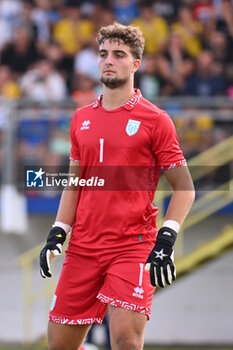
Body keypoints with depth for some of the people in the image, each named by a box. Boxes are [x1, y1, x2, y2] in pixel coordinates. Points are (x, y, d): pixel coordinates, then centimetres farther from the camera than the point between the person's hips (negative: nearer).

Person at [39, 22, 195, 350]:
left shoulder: (154, 119, -2)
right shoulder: (81, 118, 13)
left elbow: (184, 187, -2)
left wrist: (166, 239, -13)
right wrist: (57, 233, 9)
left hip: (134, 247, -5)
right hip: (83, 247, 5)